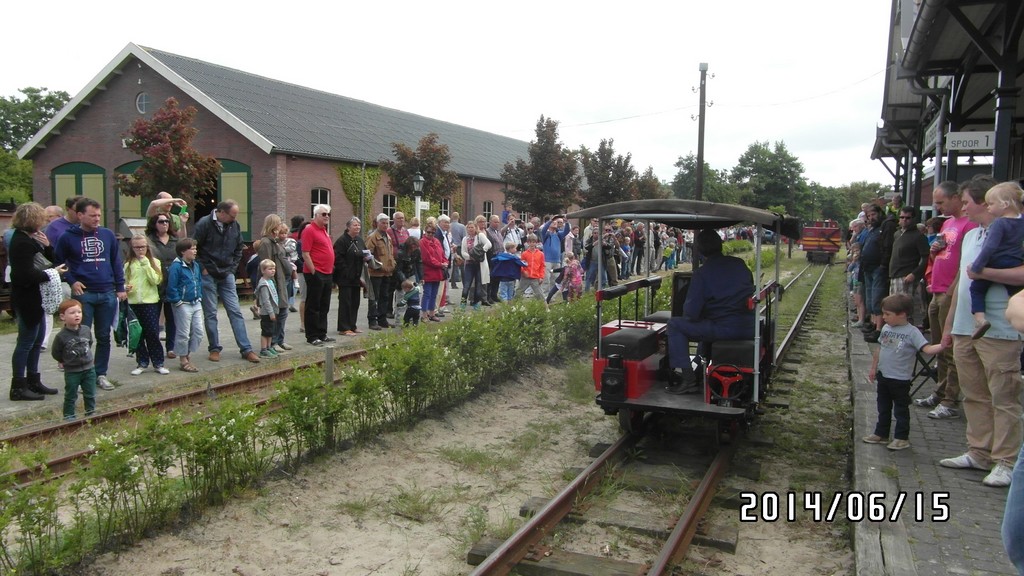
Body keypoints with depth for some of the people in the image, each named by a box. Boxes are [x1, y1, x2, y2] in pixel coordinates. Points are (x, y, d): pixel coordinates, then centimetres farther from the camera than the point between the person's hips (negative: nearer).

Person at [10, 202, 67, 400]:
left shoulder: (28, 238, 11)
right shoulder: (22, 243, -19)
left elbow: (53, 258, 12)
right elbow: (27, 275, -26)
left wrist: (45, 245, -5)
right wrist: (52, 273, -15)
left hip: (33, 298, 10)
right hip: (26, 299, -10)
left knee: (37, 340, 17)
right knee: (26, 342, -2)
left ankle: (33, 381, 28)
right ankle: (18, 387, 7)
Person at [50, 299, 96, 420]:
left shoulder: (86, 330, -4)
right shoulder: (61, 336, -15)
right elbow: (56, 354, -5)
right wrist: (67, 361, 4)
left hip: (89, 369, 3)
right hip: (71, 372, -3)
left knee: (90, 395, 13)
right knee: (70, 396, 8)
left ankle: (91, 413, 27)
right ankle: (69, 416, 19)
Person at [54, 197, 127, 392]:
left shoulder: (108, 235, 5)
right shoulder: (68, 237, -1)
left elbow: (116, 262, 10)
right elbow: (58, 262, 6)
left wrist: (120, 287, 7)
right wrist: (71, 281, -6)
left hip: (107, 295, 3)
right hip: (83, 294, -3)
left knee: (104, 337, 9)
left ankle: (101, 374, 19)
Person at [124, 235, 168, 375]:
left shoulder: (154, 262, 1)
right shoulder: (129, 264, 8)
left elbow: (156, 280, -12)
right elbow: (125, 281, 16)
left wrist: (146, 263, -13)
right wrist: (125, 287, -6)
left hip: (151, 302, -3)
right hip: (133, 303, 3)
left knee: (153, 334, -1)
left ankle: (158, 363, 8)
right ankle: (142, 362, 19)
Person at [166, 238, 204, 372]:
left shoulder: (196, 265, 9)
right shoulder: (176, 266, -14)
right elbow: (171, 287, -15)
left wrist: (200, 297, 11)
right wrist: (178, 302, -14)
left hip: (196, 304, 7)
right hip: (183, 305, -7)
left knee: (198, 332, 9)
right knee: (183, 334, 2)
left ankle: (188, 356, 23)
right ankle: (183, 361, 12)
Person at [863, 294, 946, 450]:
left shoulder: (912, 332, -16)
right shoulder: (886, 328, 2)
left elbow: (927, 348, -25)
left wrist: (941, 346, -44)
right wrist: (873, 368, 18)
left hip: (900, 379, -6)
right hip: (883, 376, 6)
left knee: (901, 410, 7)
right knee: (883, 408, 18)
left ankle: (902, 438, 19)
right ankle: (881, 434, 30)